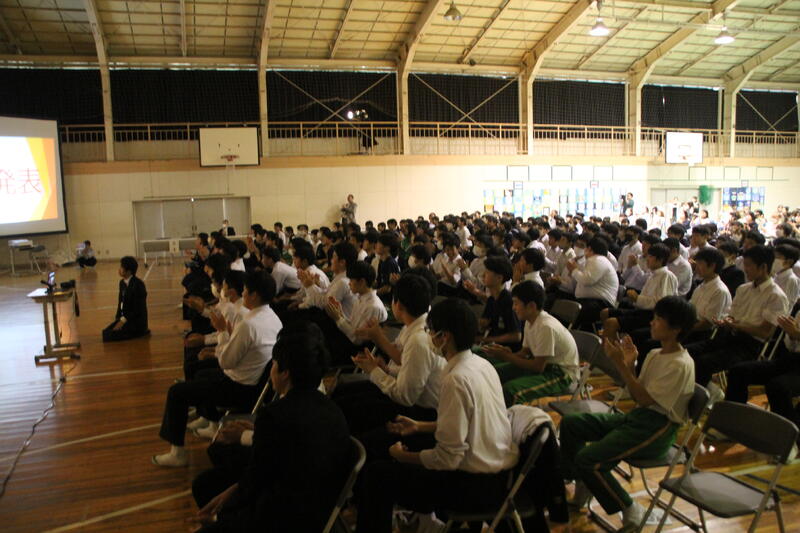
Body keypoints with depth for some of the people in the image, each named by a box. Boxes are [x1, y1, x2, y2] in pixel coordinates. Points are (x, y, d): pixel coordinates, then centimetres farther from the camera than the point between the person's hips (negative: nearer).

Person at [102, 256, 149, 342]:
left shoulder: (138, 284, -16)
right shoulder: (122, 283, 10)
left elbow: (139, 309, -18)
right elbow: (120, 302, 15)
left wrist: (123, 321, -19)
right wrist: (117, 319, 2)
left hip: (137, 321, -8)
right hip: (123, 317, 8)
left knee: (108, 336, -19)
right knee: (105, 332, -8)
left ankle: (140, 332, -5)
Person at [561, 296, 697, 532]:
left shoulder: (680, 365, -18)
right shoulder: (655, 354, 8)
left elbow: (645, 399, -21)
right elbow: (638, 397, 9)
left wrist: (621, 365, -22)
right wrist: (629, 364, -4)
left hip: (657, 429, -9)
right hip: (637, 416, 9)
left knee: (588, 458, -21)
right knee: (570, 423, 0)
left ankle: (630, 510, 0)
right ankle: (582, 484, 16)